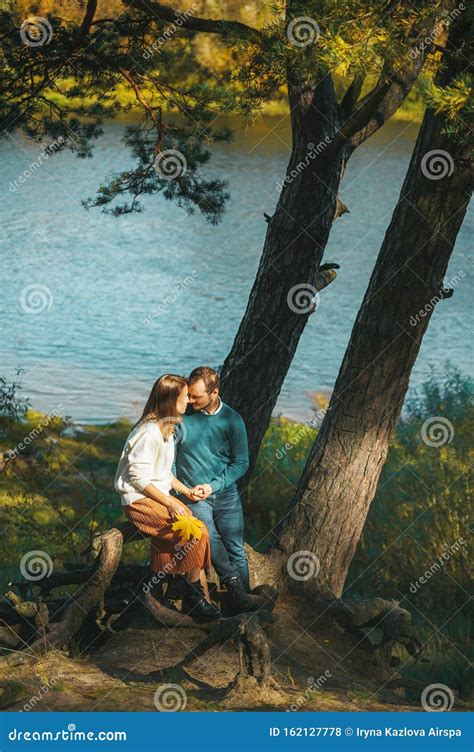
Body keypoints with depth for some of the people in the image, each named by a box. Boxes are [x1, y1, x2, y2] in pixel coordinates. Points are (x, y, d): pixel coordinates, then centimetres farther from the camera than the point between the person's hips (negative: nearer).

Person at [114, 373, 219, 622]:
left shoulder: (166, 428, 14)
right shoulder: (149, 431, -17)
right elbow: (138, 477, -20)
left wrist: (185, 490, 8)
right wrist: (170, 503, -20)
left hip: (159, 498, 9)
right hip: (140, 501, -9)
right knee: (196, 531, -20)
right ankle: (194, 596, -8)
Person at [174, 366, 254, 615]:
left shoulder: (232, 420, 0)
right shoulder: (180, 417, -3)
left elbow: (241, 462, 4)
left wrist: (213, 486, -8)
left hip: (225, 492, 1)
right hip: (193, 495, -1)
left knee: (236, 549, -8)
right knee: (208, 537, -28)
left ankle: (243, 604, -3)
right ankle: (232, 581, -21)